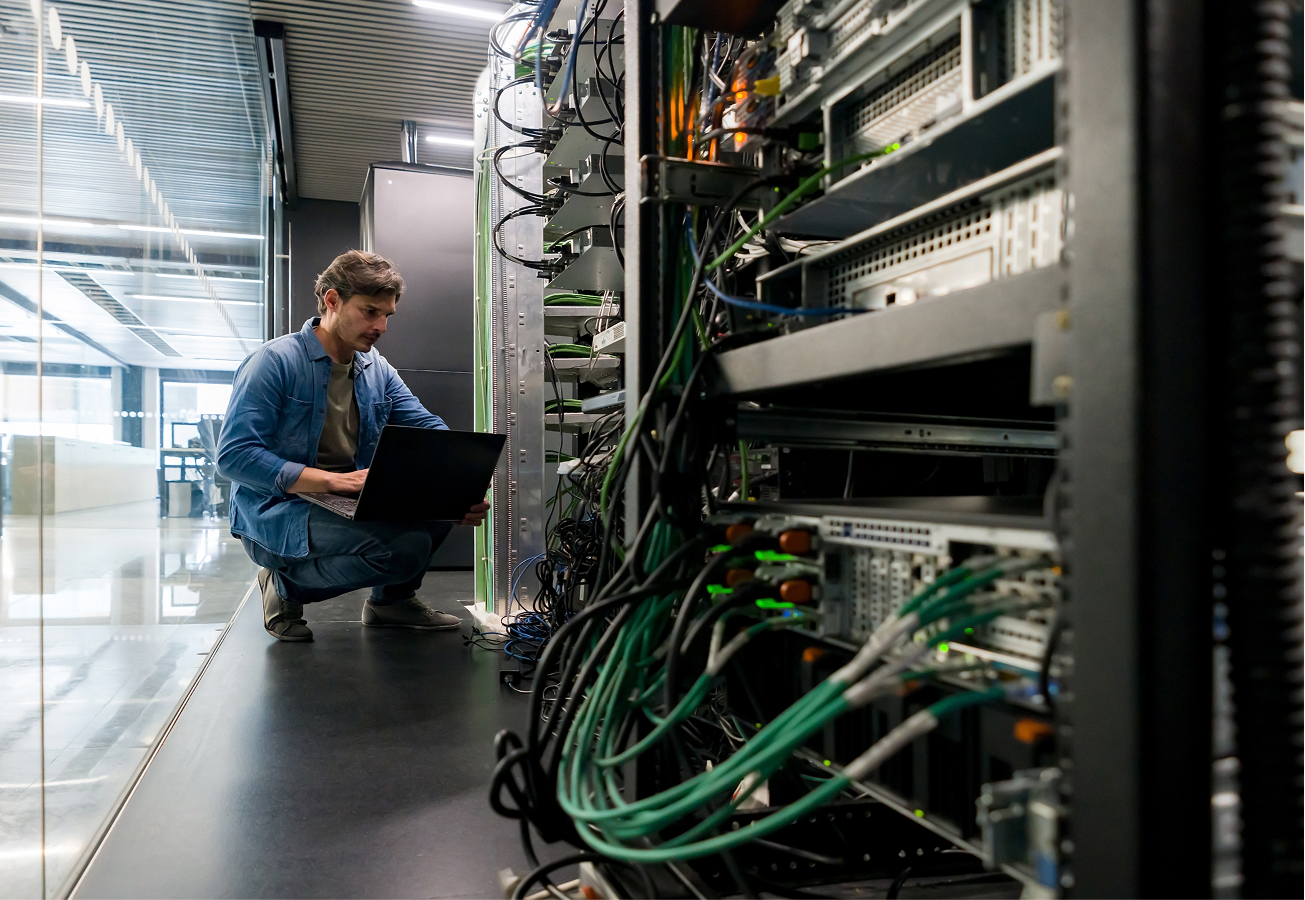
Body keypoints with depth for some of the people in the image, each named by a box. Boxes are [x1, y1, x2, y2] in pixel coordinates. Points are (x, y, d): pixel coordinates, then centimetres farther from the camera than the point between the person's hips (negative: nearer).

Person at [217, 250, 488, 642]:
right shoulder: (274, 362, -12)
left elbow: (430, 428, 0)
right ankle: (288, 586, -2)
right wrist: (333, 480, -30)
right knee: (407, 546, -28)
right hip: (275, 512, -7)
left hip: (347, 506, 7)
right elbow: (233, 455, -20)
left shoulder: (378, 370, 9)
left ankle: (392, 599, 10)